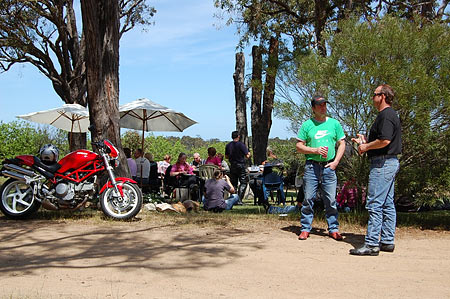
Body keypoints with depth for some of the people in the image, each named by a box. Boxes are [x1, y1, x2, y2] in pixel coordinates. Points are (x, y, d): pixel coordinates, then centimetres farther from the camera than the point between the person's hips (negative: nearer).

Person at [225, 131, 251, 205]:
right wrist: (248, 153, 9)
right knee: (243, 183, 1)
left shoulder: (228, 145, 3)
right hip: (241, 165, -5)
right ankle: (239, 199, -8)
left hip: (232, 166, 5)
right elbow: (247, 156, -12)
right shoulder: (241, 144, -11)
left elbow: (226, 156, 12)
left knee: (233, 184, 12)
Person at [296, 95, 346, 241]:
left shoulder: (334, 123, 10)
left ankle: (333, 229, 12)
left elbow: (342, 144, 12)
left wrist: (336, 161, -1)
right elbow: (299, 146, 4)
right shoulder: (307, 125, 5)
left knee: (331, 200, 2)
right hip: (311, 166, -1)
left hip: (329, 166, 1)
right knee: (308, 199, 1)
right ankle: (305, 229, 9)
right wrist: (315, 150, -10)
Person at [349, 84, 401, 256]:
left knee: (374, 204, -10)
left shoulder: (386, 115, -14)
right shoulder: (390, 115, 20)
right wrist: (365, 144, 19)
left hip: (383, 164, -11)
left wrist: (366, 146, -11)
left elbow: (385, 140, -25)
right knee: (387, 204, 12)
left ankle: (372, 244, -9)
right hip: (390, 163, 11)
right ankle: (387, 241, 18)